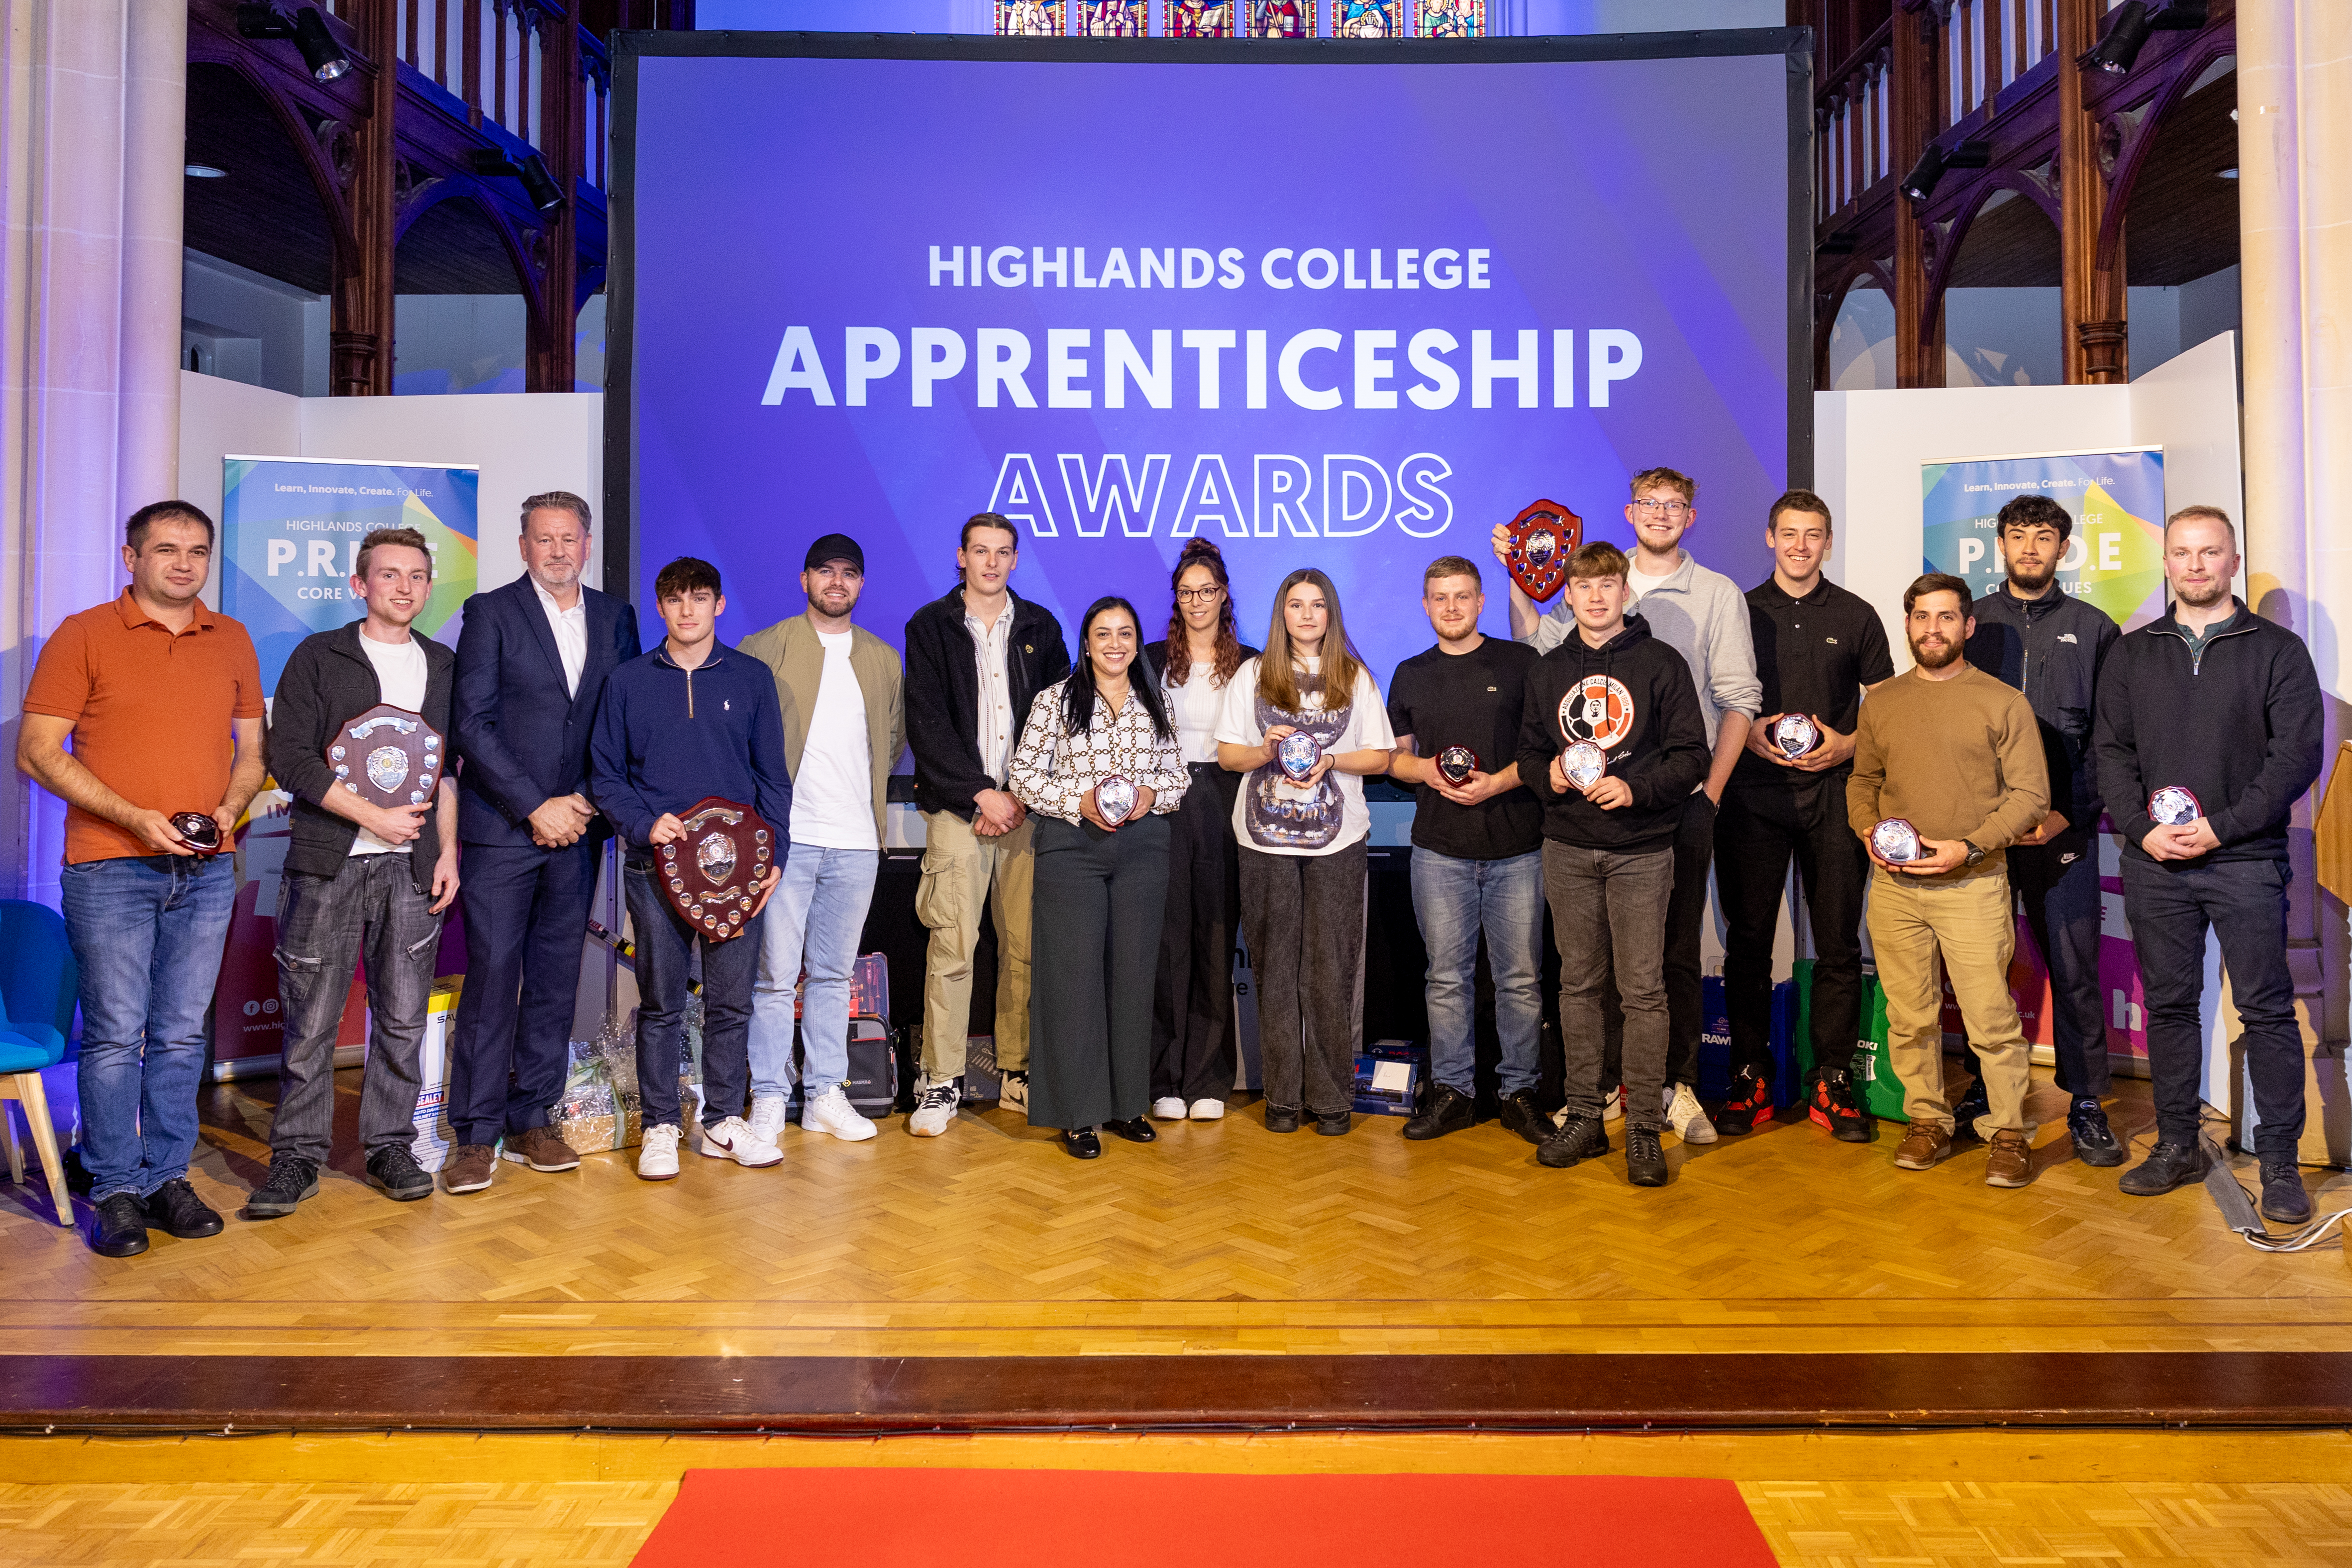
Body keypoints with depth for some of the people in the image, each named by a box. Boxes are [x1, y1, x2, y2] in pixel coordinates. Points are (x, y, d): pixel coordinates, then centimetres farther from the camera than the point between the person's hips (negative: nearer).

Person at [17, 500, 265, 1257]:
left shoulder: (232, 642, 12)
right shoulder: (83, 636, 0)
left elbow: (250, 748, 17)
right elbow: (37, 751, -4)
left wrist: (230, 807, -4)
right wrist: (134, 817, -14)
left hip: (205, 869, 4)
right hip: (109, 868, -3)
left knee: (182, 1034, 8)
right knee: (116, 1035, -1)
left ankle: (168, 1178, 18)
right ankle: (115, 1191, 10)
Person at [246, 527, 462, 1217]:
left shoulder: (444, 667, 13)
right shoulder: (319, 658, 3)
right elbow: (290, 759, -4)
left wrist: (447, 852, 6)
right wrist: (378, 819, -9)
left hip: (413, 868, 3)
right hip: (327, 863, -3)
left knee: (403, 1016, 5)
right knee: (311, 1018, 0)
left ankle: (390, 1146, 17)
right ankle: (299, 1153, 12)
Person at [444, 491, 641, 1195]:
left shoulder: (615, 618, 11)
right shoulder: (491, 612, 0)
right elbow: (472, 721, -7)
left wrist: (587, 800, -3)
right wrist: (535, 807, -11)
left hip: (576, 826, 4)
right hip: (500, 827, -4)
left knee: (556, 978, 7)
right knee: (492, 974, -4)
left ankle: (532, 1121, 18)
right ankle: (476, 1134, 4)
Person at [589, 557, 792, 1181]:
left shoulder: (752, 678, 8)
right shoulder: (628, 682, 8)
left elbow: (773, 776, 8)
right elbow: (605, 775, 8)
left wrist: (774, 855, -1)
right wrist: (645, 824, -9)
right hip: (656, 863, 0)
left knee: (732, 1001, 4)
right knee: (660, 1004, 4)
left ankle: (723, 1122, 17)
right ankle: (659, 1126, 14)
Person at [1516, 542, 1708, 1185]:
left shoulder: (1661, 663, 0)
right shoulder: (1548, 670, 12)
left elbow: (1692, 756, -4)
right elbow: (1528, 751, 17)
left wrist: (1634, 788, -18)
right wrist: (1547, 775, -5)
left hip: (1640, 850, -3)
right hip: (1568, 849, 4)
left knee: (1643, 990, -3)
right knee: (1578, 983, 9)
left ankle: (1644, 1129, 5)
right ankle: (1584, 1116, 18)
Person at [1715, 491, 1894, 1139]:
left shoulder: (1856, 616, 9)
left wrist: (1847, 744, -6)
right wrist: (1748, 733, -9)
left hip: (1832, 793, 0)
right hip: (1753, 793, 0)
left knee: (1838, 943, 1)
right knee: (1748, 940, 2)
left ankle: (1832, 1083, 11)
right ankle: (1749, 1079, 12)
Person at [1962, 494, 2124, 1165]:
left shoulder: (2094, 629, 8)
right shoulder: (1971, 622, 10)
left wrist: (2070, 813, -8)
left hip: (2063, 831, -1)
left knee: (2074, 967, 0)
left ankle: (2087, 1103, 10)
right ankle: (1982, 1092, 18)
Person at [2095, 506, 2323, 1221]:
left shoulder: (2278, 650, 3)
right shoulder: (2132, 654, 12)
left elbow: (2298, 754, -4)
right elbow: (2111, 752, 8)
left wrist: (2221, 827, -13)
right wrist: (2142, 829, -8)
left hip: (2246, 859, -3)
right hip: (2154, 861, 3)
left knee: (2266, 1009, 0)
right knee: (2167, 1003, 8)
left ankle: (2278, 1160, 9)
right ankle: (2177, 1146, 19)